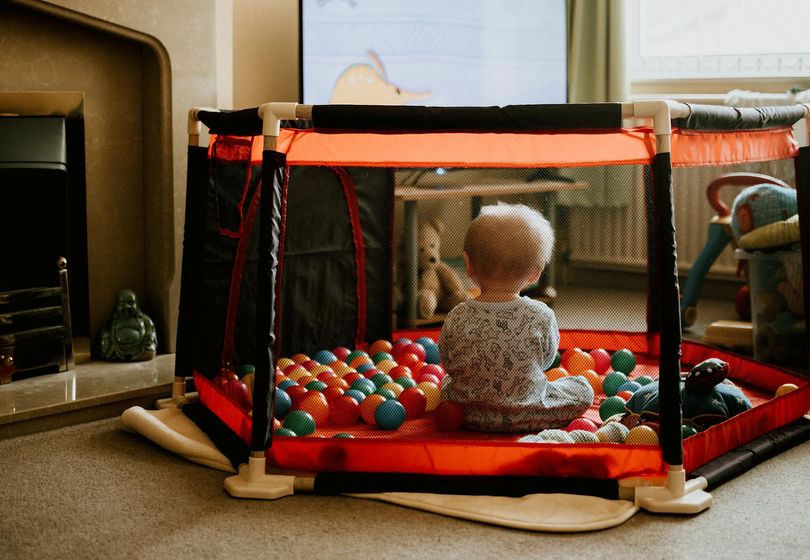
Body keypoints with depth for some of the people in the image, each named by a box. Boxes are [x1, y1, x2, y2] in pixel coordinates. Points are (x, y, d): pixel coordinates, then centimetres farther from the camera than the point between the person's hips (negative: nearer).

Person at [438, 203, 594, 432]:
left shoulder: (457, 318, -17)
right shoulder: (541, 316, -20)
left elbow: (447, 363, -3)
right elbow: (546, 359, -3)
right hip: (526, 416, -3)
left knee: (448, 380, 35)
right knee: (583, 389, 14)